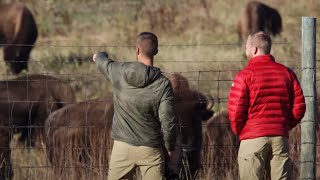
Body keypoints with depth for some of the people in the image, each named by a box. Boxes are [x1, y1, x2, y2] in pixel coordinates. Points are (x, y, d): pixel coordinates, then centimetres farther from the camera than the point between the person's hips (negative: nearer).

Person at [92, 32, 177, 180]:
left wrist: (99, 56, 45)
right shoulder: (163, 84, -13)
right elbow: (168, 122, -12)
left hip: (122, 145, 2)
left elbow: (103, 63, 20)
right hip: (150, 150, -2)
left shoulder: (119, 72, -6)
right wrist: (170, 147, 6)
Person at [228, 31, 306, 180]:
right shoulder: (287, 73, 8)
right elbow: (299, 106, 6)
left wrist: (238, 131, 8)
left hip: (253, 138, -4)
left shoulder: (245, 75, -6)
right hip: (280, 137, 4)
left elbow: (235, 110, -10)